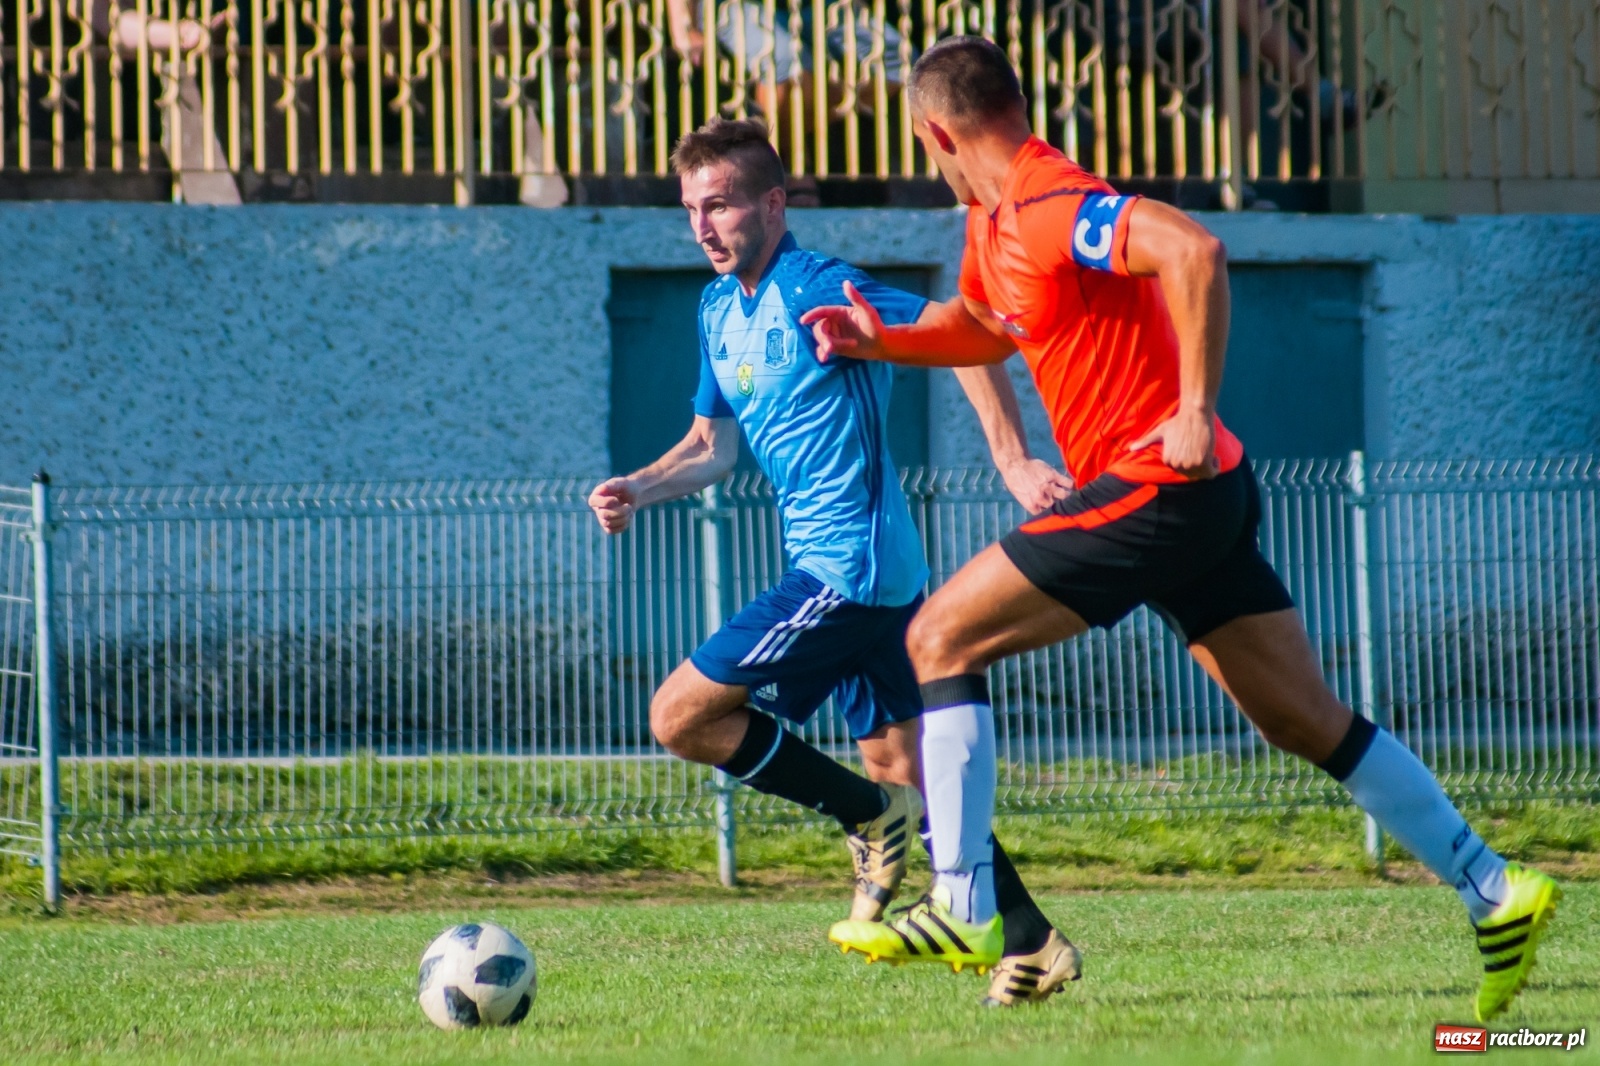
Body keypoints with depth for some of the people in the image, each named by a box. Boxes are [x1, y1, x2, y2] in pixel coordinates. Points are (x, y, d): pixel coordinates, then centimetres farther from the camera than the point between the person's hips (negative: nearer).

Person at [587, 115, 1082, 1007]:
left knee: (682, 715, -9)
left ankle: (876, 819, -3)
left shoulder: (813, 290, -14)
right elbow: (714, 446, 24)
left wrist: (1015, 462, -24)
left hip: (848, 566, -10)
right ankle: (1032, 945, 13)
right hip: (875, 569, 10)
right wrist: (636, 491, 5)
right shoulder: (721, 309, 14)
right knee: (903, 769, 13)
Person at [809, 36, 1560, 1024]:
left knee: (942, 637, -6)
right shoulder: (996, 219, 14)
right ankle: (1497, 892, 8)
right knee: (1312, 722, 10)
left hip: (1155, 487, -10)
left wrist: (1197, 408, -29)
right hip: (1201, 499, 10)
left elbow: (1194, 251, -31)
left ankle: (962, 907, -8)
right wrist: (884, 339, 16)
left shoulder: (1048, 209, -17)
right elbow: (983, 326, 33)